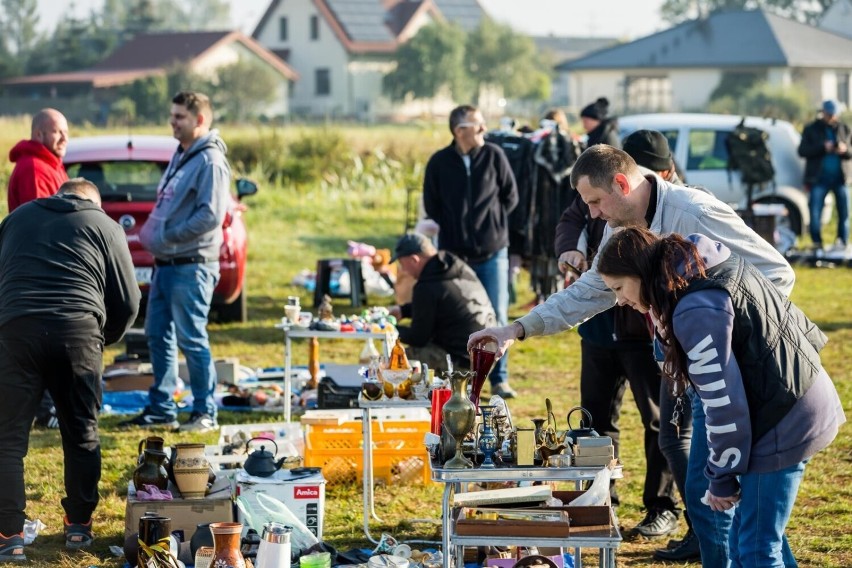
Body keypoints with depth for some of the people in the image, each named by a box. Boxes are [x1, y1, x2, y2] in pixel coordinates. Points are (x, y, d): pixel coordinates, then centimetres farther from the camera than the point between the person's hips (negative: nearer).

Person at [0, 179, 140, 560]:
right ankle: (79, 526, 21)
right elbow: (128, 302, 11)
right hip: (78, 331, 0)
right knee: (82, 436, 14)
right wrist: (103, 341, 28)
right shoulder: (104, 226, 15)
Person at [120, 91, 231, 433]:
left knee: (192, 340, -5)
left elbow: (210, 215, -21)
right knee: (158, 336, 12)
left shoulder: (210, 161, -13)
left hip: (191, 266, -10)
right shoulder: (181, 157, 16)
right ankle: (161, 410, 20)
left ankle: (205, 414, 3)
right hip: (166, 263, 10)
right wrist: (153, 235, 7)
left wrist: (167, 237, -17)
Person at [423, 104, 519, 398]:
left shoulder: (493, 155, -3)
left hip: (492, 251, 0)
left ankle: (499, 379, 11)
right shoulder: (439, 162, -3)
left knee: (496, 316, 1)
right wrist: (453, 227, 3)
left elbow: (510, 195, 6)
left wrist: (492, 221, 1)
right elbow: (431, 205, 7)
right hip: (454, 252, 0)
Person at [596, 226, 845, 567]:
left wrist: (722, 477, -12)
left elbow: (724, 401, -22)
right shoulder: (708, 263, 6)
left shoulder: (696, 310, -24)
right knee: (745, 536, 16)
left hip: (783, 426, -10)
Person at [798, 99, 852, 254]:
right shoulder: (811, 129, 7)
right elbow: (802, 151, -2)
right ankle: (817, 244, 2)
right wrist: (822, 147, -14)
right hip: (819, 178, -2)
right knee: (815, 212, -7)